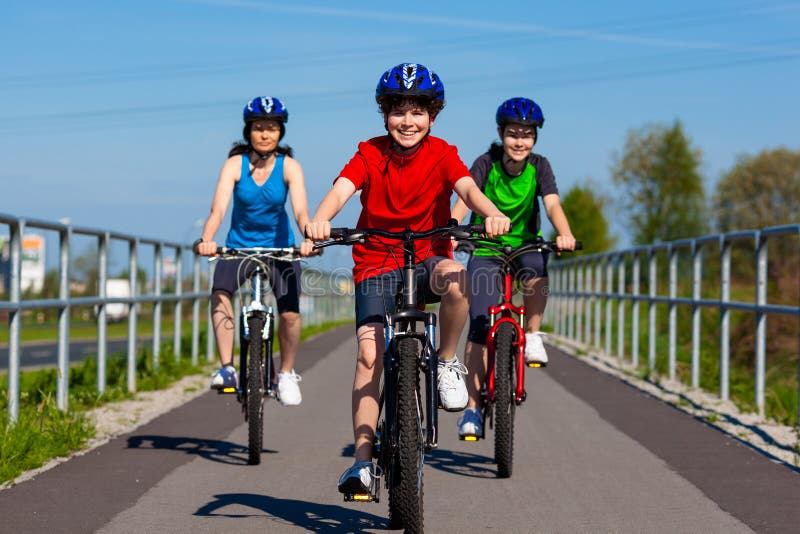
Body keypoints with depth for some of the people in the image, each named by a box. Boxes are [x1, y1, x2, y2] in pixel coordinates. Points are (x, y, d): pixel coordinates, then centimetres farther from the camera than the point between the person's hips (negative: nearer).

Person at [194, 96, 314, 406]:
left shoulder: (289, 167, -13)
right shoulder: (235, 164, -13)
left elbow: (300, 209, -26)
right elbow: (218, 208, -25)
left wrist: (308, 239, -47)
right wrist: (206, 240, -44)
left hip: (279, 247, 0)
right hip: (239, 246, 0)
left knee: (290, 313, -16)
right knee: (219, 293, -28)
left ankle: (286, 374, 8)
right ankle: (227, 368, -25)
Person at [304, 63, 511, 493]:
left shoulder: (442, 155, -4)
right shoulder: (370, 154, -5)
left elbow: (467, 187, -22)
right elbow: (341, 189, -21)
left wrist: (492, 213, -45)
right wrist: (320, 219, -44)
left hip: (428, 259, 0)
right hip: (376, 264, 0)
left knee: (455, 279, -36)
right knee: (369, 354, -14)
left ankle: (447, 363, -10)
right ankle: (363, 459, -8)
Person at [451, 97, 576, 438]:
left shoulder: (539, 167, -8)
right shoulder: (486, 164, -12)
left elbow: (552, 204, -21)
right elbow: (465, 200, -25)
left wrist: (564, 233, -42)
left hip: (526, 246, 1)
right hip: (486, 251, -1)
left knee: (536, 273, -36)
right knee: (479, 328, -11)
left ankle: (532, 335, -8)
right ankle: (472, 408, -6)